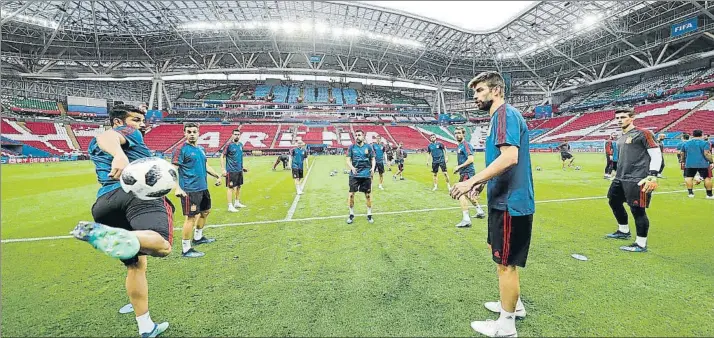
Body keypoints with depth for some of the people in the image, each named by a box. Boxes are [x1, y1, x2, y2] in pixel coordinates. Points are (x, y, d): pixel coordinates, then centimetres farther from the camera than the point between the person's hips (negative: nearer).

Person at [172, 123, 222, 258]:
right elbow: (173, 169, -17)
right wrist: (177, 188, -27)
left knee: (205, 211, 21)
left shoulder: (201, 149, 12)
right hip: (190, 190, -9)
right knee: (191, 217, -6)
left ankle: (198, 237, 40)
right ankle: (186, 249, 6)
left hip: (203, 188, 9)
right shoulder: (181, 149, -11)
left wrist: (217, 175, 19)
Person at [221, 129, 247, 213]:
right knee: (231, 187, -3)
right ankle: (230, 206, 4)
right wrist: (223, 169, -16)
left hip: (239, 170, 7)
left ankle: (237, 202, 29)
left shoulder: (241, 145, 8)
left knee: (238, 186, 15)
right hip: (231, 170, -7)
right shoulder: (229, 145, -11)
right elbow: (222, 157, -11)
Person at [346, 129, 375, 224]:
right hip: (354, 175, 0)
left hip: (366, 174, 0)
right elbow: (348, 160, -1)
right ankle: (351, 214, 18)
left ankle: (369, 215, 22)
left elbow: (373, 159, 7)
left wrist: (373, 167, -12)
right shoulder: (351, 147, 3)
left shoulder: (368, 147, 3)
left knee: (368, 195, 6)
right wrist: (352, 167, -20)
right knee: (351, 194, 0)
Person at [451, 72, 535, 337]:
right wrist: (482, 182, 14)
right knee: (498, 252, 23)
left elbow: (510, 157, -29)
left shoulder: (505, 114, -16)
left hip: (510, 202, -11)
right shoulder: (500, 116, 15)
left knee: (505, 263, 3)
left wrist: (472, 181, -27)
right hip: (504, 199, 11)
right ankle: (513, 304, 41)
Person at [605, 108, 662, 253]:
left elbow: (656, 155, -12)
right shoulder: (621, 138, 16)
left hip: (637, 180, -9)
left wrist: (652, 176, -18)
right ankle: (624, 231, 38)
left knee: (637, 210, -5)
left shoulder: (643, 133, -8)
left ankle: (641, 244, 7)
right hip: (620, 178, 9)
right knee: (614, 201, 20)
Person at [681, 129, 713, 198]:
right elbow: (707, 154, -14)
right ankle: (709, 195, 9)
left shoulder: (686, 143, 8)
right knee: (707, 178, 7)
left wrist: (684, 162, 28)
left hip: (689, 164, 2)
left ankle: (690, 193, 4)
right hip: (703, 164, -2)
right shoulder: (704, 143, -4)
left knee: (689, 177, 9)